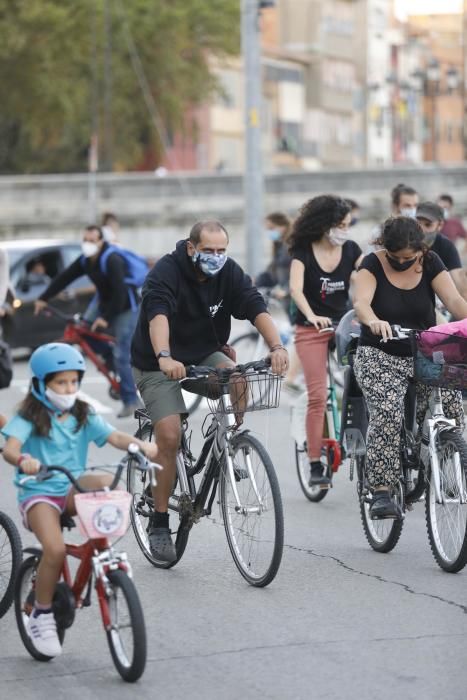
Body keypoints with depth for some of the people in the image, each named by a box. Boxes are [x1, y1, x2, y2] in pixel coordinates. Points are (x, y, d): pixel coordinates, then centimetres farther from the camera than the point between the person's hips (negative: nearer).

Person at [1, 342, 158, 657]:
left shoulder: (84, 416, 8)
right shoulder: (29, 418, -3)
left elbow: (114, 437, -6)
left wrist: (140, 445, -28)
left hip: (73, 491, 3)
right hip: (39, 492, -3)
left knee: (106, 483, -30)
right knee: (56, 549, -28)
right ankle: (41, 616, -7)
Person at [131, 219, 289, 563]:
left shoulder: (230, 273, -8)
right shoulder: (166, 272, -23)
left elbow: (257, 308, -20)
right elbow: (158, 314, -40)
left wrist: (277, 347, -39)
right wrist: (164, 357, -58)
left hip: (204, 355, 4)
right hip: (158, 366, -4)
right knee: (170, 436, -18)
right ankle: (160, 524, -4)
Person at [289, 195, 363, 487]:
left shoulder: (351, 249, 1)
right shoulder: (304, 251, -7)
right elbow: (296, 289, -19)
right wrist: (312, 316, -37)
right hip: (312, 330, -3)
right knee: (317, 396, -9)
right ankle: (315, 465, -5)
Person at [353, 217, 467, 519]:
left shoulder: (430, 262, 0)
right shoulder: (374, 264, -7)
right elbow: (361, 302, -24)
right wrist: (374, 321, -47)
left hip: (424, 355, 3)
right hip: (380, 356, -3)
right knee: (388, 412, -27)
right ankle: (381, 492, -25)